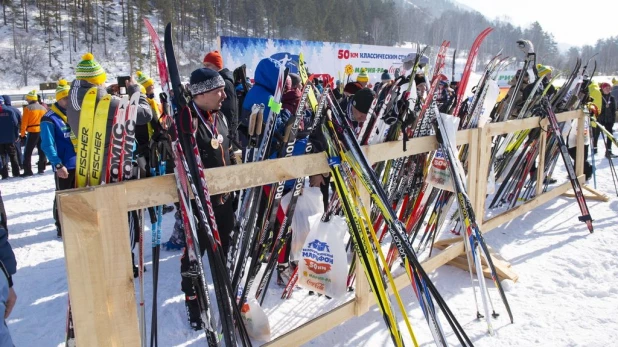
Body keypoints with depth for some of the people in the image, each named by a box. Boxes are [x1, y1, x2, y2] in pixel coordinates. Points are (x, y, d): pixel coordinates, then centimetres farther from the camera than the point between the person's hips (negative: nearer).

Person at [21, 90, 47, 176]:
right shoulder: (43, 108, 10)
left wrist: (23, 134, -2)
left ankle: (28, 171, -1)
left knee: (28, 152, 2)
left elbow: (24, 122, -7)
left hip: (33, 132, -5)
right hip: (43, 132, 5)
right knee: (42, 151, 14)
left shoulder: (28, 108, -6)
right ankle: (41, 169, 16)